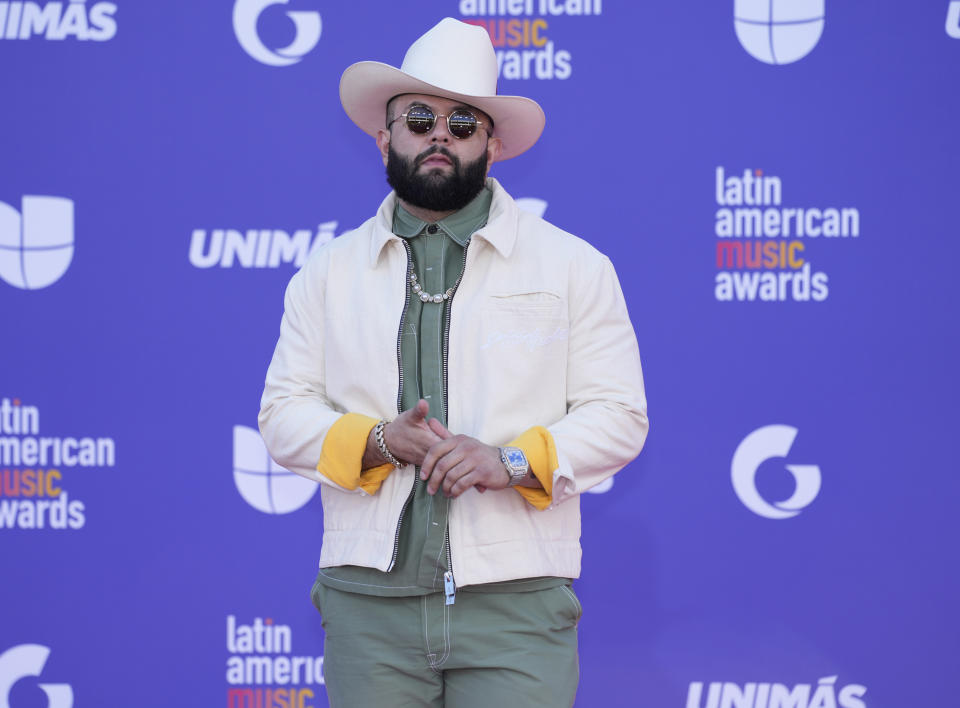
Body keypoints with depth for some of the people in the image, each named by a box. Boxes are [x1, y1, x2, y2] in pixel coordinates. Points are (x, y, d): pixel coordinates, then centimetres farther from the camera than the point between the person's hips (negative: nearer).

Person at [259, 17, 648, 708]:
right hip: (369, 602, 2)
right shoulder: (331, 271, 14)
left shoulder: (573, 266, 8)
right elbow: (284, 412, 10)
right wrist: (378, 441, -9)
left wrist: (511, 461, -14)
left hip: (516, 601, -2)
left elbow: (617, 414, 3)